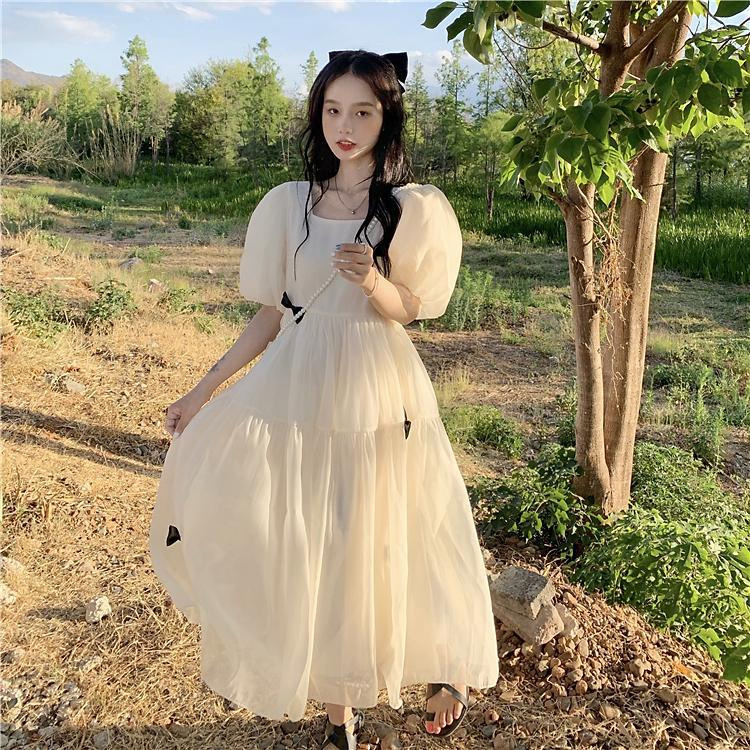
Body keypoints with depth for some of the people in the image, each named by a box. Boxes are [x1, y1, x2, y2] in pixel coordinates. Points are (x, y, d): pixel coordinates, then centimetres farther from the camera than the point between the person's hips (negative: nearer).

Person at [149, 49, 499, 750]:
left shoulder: (413, 208, -2)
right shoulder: (289, 203, 4)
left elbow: (404, 312, -2)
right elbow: (269, 317, 6)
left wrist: (372, 281, -24)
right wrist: (202, 392, 7)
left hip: (376, 398, -2)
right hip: (294, 394, 3)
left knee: (382, 545, 7)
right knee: (306, 552, 8)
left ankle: (449, 667, 35)